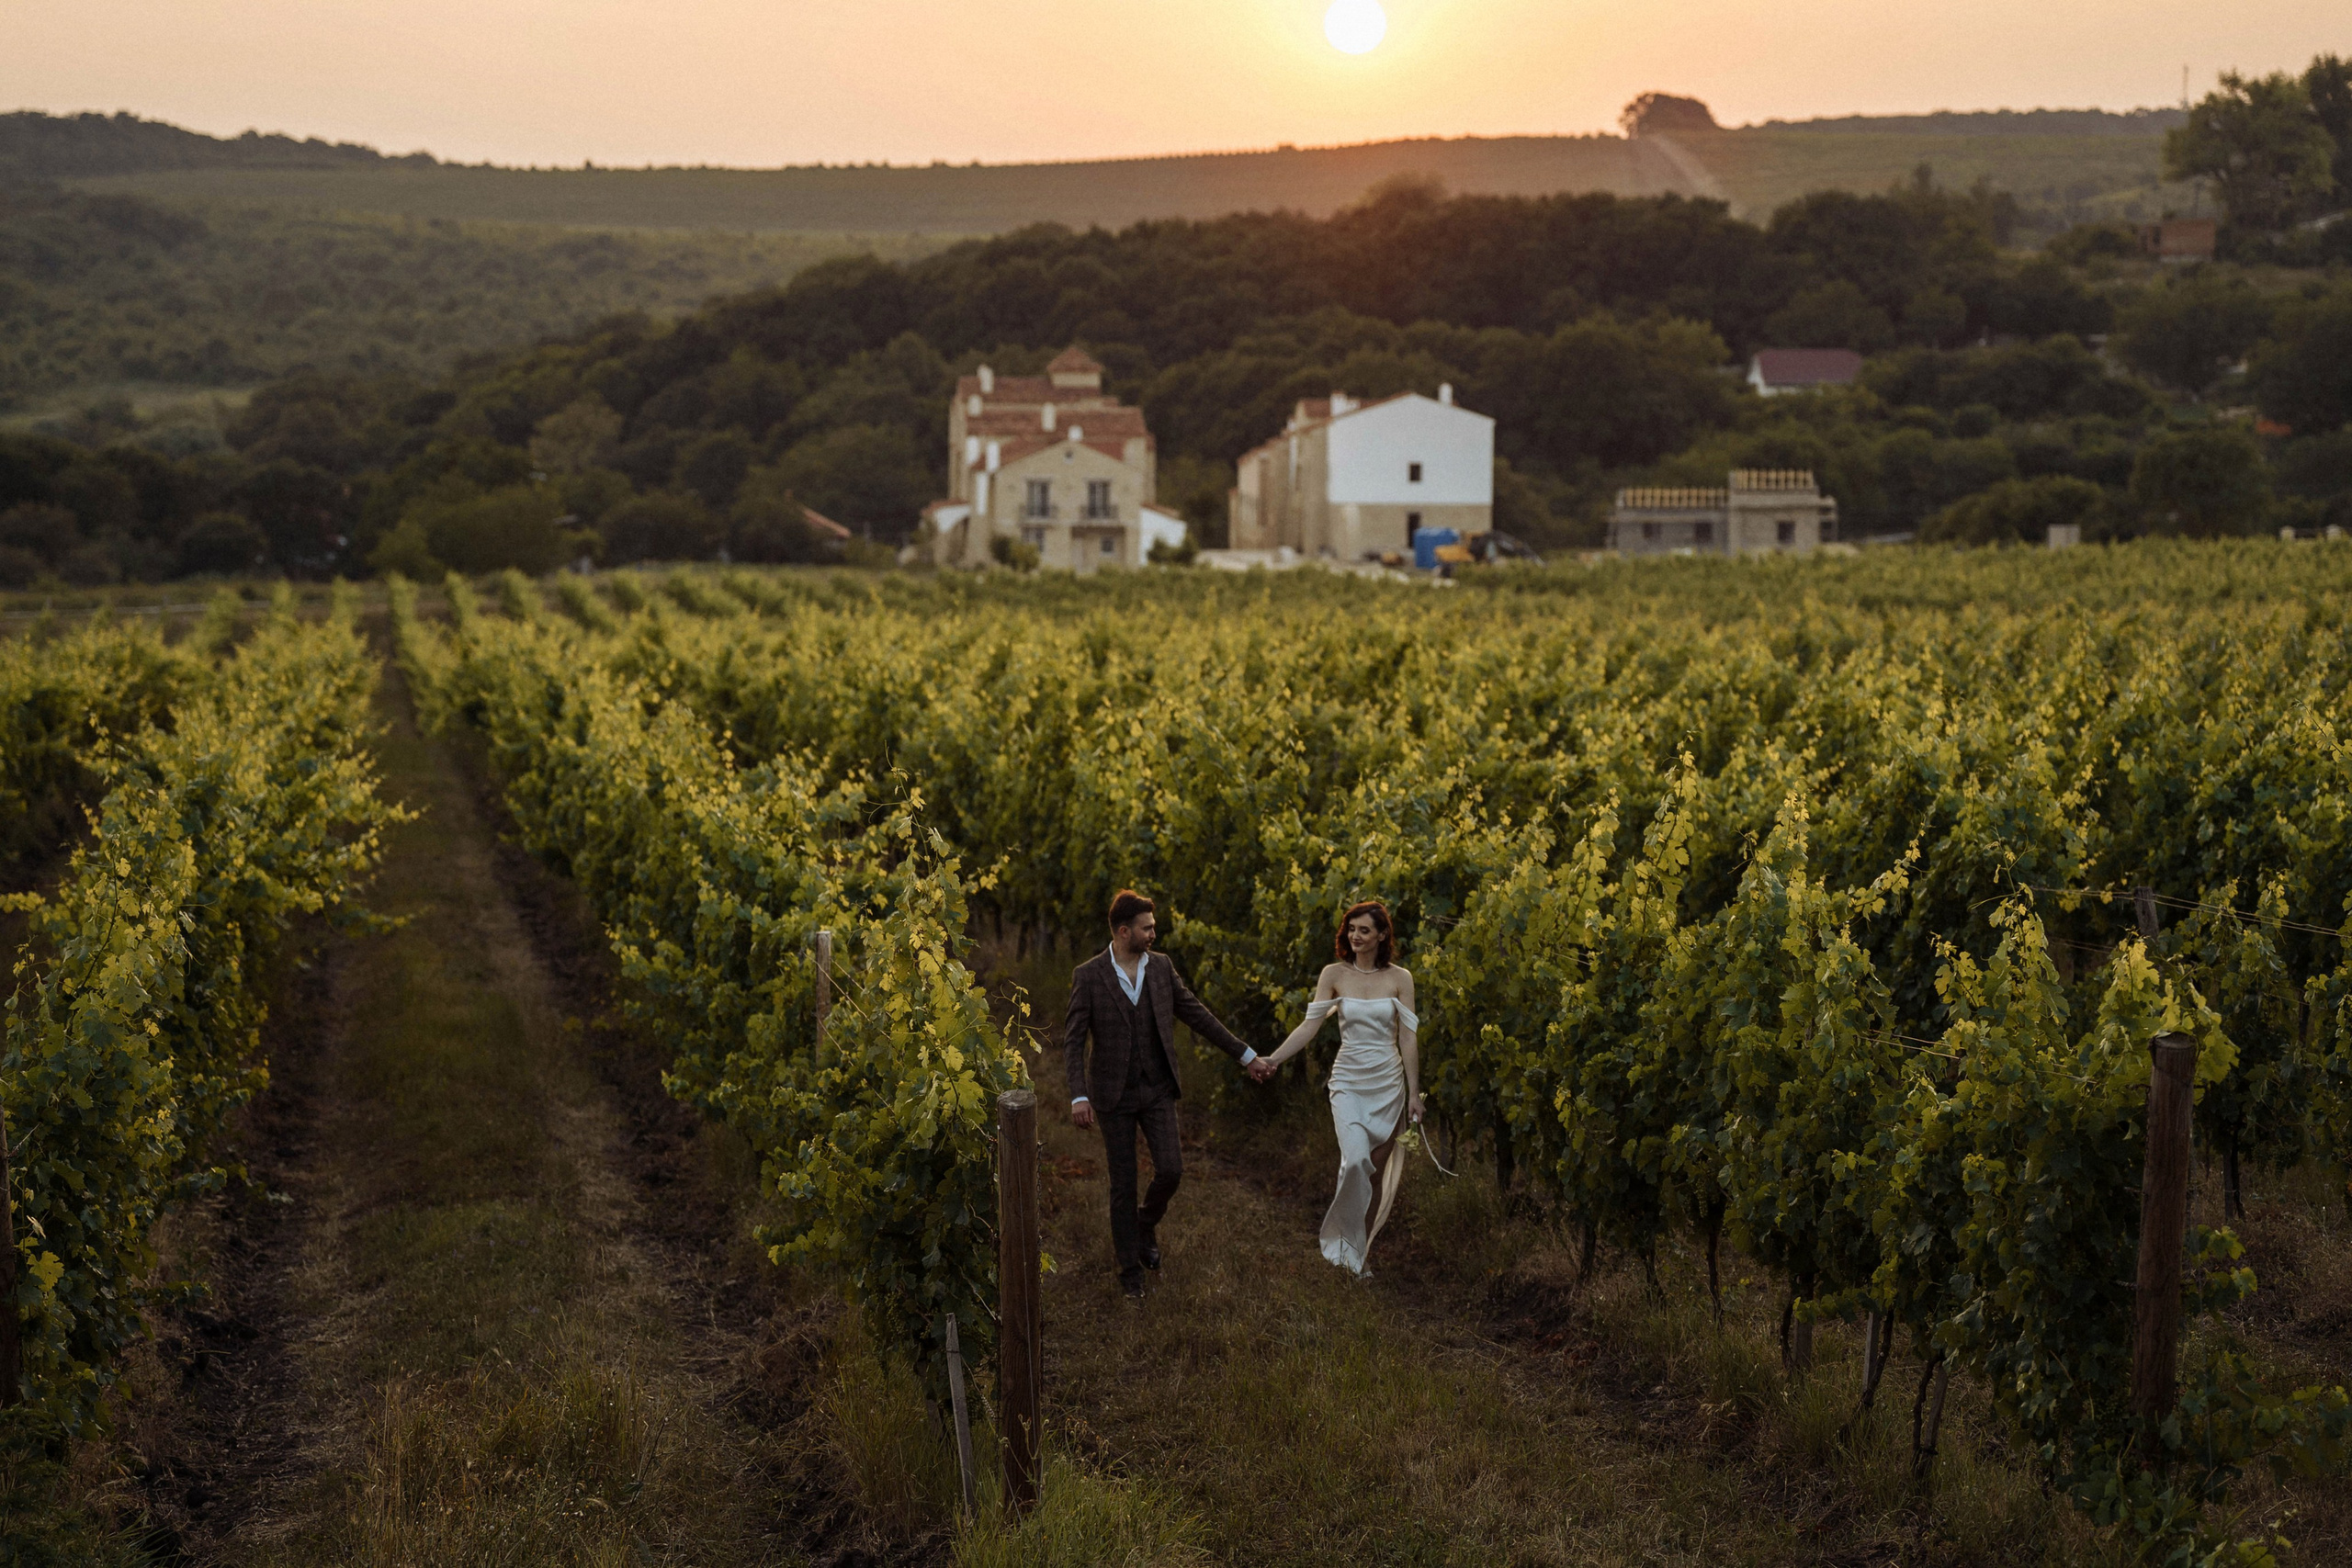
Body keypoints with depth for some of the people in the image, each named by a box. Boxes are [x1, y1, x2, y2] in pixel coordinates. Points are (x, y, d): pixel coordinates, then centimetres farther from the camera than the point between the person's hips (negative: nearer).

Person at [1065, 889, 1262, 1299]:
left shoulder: (1162, 967, 2)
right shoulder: (1088, 976, -9)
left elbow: (1198, 1015, 9)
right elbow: (1074, 1041, -11)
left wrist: (1244, 1054, 10)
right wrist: (1078, 1096, -22)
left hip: (1158, 1090, 3)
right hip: (1114, 1095, -3)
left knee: (1170, 1170, -7)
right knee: (1123, 1184, 3)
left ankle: (1146, 1224, 25)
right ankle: (1130, 1268, 19)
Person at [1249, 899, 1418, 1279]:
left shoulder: (1399, 978, -1)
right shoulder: (1333, 975, -1)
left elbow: (1408, 1038, 0)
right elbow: (1310, 1026, -5)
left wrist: (1414, 1093, -1)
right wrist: (1273, 1059, -17)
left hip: (1388, 1084, 1)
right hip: (1349, 1082, -1)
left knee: (1376, 1172, 4)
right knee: (1355, 1160, -21)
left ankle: (1360, 1253, 17)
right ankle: (1345, 1243, -3)